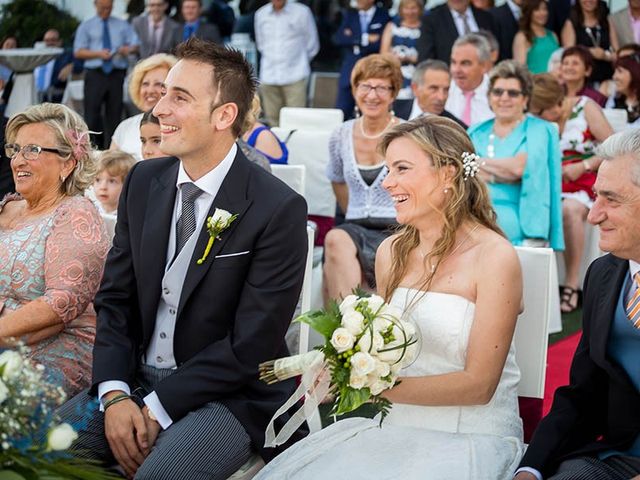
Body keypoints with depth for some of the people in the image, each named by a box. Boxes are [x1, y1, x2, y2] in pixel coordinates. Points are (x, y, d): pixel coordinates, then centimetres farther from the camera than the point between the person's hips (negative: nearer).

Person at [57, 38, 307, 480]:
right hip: (134, 379, 5)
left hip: (230, 395, -5)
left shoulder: (279, 209, -16)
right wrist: (115, 393, -9)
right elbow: (114, 298, 6)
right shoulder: (144, 182, 3)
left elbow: (250, 346, -15)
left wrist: (156, 408, -16)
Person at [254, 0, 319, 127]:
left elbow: (312, 46, 8)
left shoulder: (302, 12, -1)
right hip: (269, 77, 3)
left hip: (294, 76, -3)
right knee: (273, 120, 2)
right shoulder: (260, 14, 10)